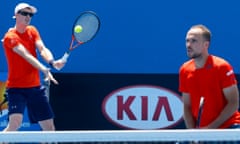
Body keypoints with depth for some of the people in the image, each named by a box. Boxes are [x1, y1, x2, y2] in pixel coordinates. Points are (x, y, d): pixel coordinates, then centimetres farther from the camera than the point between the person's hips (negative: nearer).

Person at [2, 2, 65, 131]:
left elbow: (42, 49, -6)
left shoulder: (32, 31, 9)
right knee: (15, 122, -26)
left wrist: (52, 62, -27)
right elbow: (26, 55, -26)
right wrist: (44, 70, -39)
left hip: (35, 87, 7)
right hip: (16, 88, -7)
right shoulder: (10, 37, -12)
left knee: (49, 126, 7)